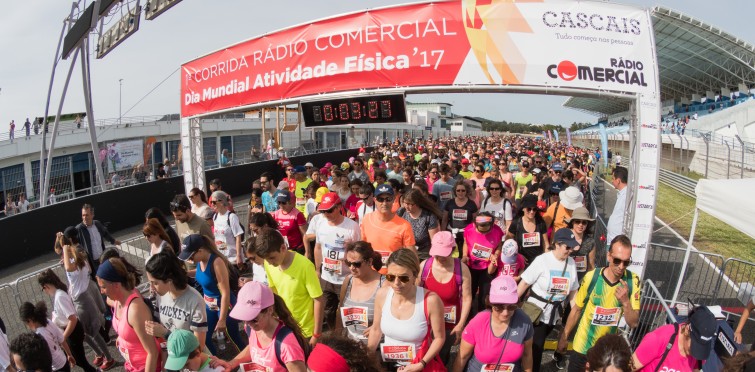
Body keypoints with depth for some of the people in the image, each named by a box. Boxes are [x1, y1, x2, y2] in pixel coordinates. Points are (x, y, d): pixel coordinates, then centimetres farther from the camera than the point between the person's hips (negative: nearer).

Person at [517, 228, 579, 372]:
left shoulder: (571, 263, 1)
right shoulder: (542, 260, -14)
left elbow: (573, 290, 10)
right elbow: (524, 283, -13)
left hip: (555, 312, 4)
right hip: (537, 310, -4)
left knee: (537, 343, 15)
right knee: (537, 345, -3)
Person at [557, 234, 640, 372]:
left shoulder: (633, 281, -15)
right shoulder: (591, 278, -20)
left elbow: (633, 323, -12)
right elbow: (576, 310, -5)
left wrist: (625, 301, -30)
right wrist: (564, 337, 3)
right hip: (583, 346, -2)